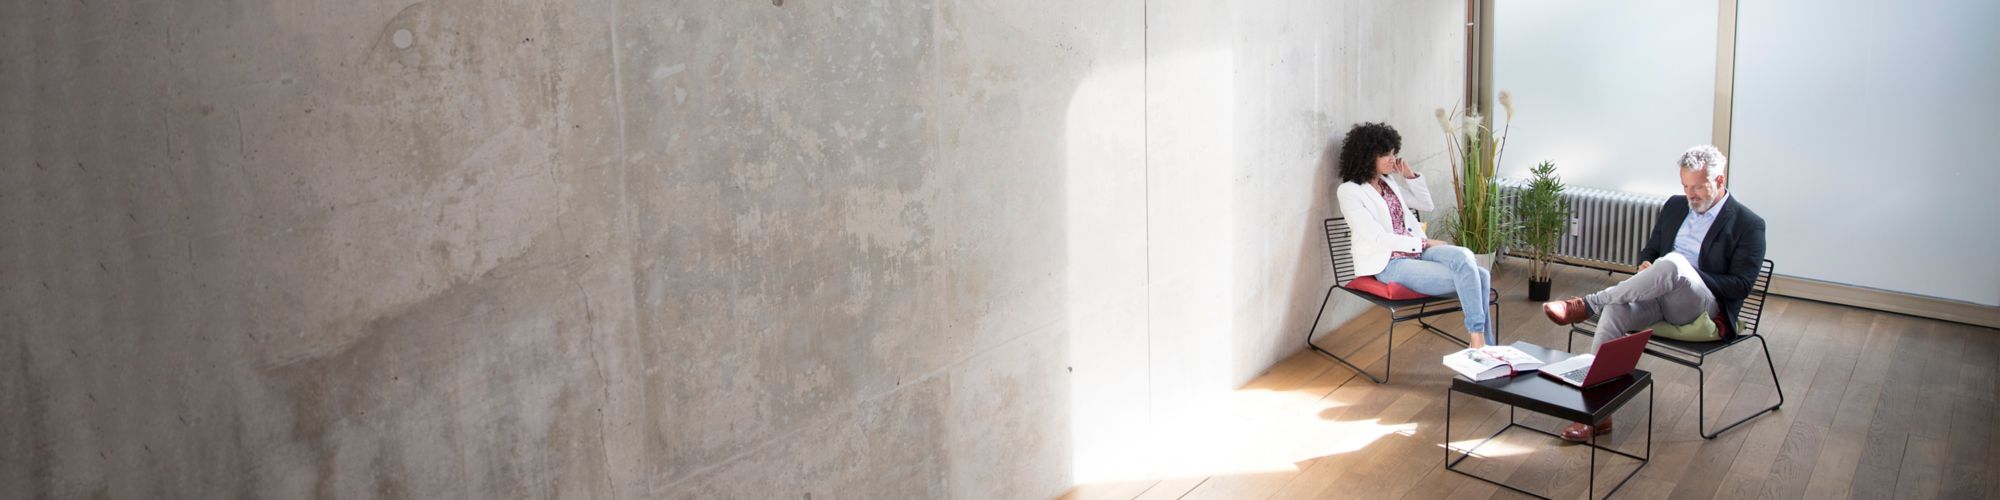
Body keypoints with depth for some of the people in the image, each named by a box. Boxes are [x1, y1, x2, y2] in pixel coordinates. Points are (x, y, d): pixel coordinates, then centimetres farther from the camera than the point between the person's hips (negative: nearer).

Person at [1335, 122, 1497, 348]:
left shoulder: (1388, 181, 15)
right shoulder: (1349, 191, -8)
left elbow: (1427, 205, 25)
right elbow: (1378, 238, -14)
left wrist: (1410, 176, 11)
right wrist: (1424, 243, -12)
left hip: (1416, 251, 7)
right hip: (1389, 263, -7)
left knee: (1471, 266, -19)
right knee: (1466, 275, -25)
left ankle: (1483, 345, -15)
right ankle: (1480, 342, -16)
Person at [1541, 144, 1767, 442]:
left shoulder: (1749, 225, 0)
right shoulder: (1675, 207, 17)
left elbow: (1741, 285, -7)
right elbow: (1649, 250, 24)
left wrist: (1689, 275, -18)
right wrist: (1646, 266, -1)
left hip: (1703, 307, -5)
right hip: (1659, 297, 5)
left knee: (1673, 263, -38)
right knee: (1614, 311, -30)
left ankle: (1587, 305, -34)